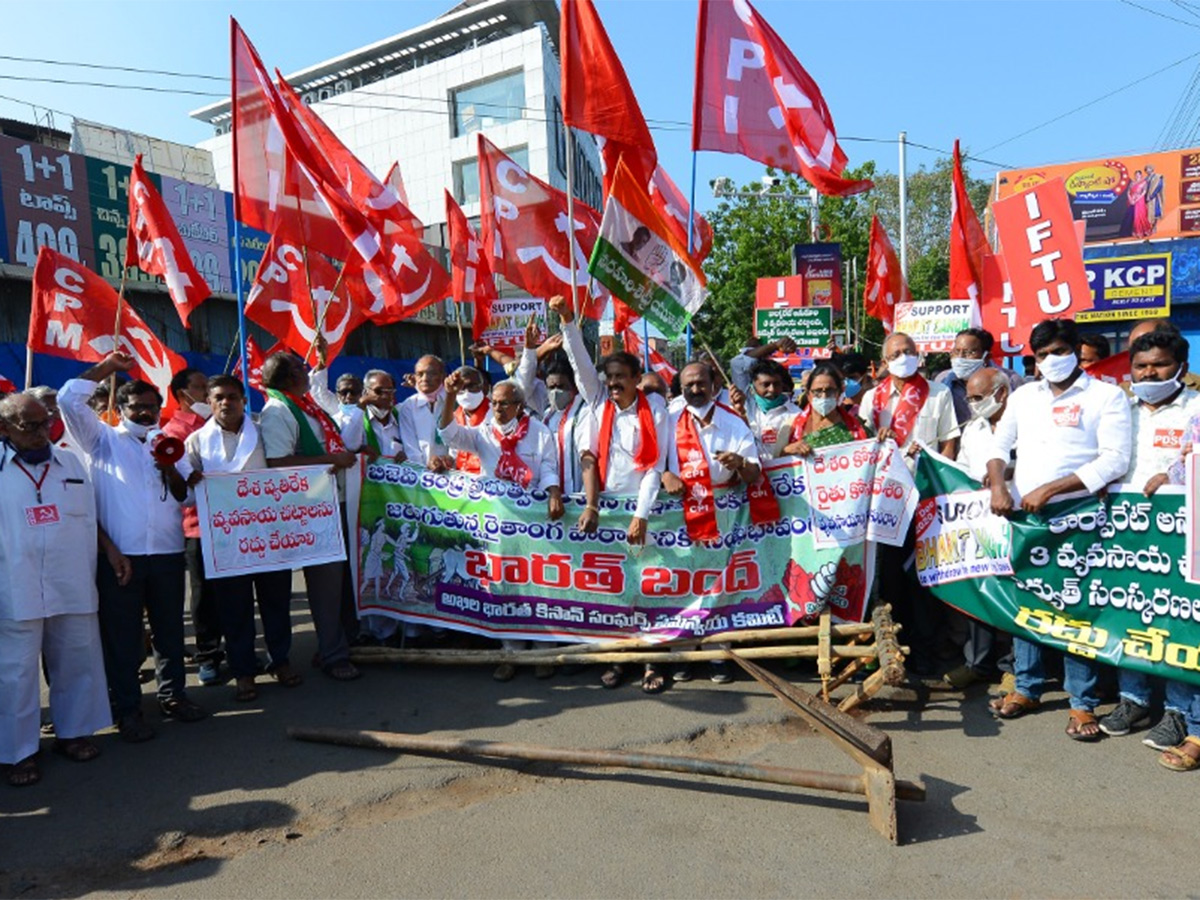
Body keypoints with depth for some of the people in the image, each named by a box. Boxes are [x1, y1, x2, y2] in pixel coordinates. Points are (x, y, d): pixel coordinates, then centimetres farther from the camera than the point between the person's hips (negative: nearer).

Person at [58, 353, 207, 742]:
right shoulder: (104, 439, 8)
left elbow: (188, 494, 11)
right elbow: (68, 398, -4)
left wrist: (170, 471, -8)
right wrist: (106, 367, -1)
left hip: (167, 553, 3)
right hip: (119, 556, -3)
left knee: (170, 629, 11)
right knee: (122, 636, 3)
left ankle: (173, 693, 25)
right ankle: (127, 708, 13)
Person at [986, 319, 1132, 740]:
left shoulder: (1106, 396, -1)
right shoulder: (1023, 395, 14)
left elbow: (1115, 460, -10)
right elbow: (1000, 444, 16)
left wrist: (1049, 489, -16)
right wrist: (998, 486, -3)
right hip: (1022, 514, 5)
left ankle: (1082, 703, 11)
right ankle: (1027, 688, 24)